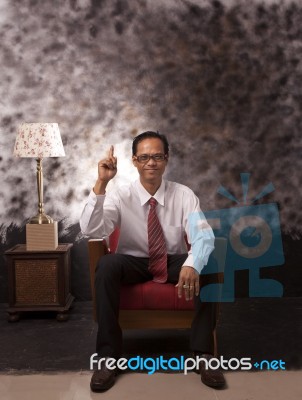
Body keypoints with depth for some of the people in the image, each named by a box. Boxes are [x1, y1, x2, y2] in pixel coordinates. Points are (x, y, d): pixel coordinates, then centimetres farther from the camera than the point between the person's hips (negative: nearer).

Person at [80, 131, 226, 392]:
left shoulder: (184, 195, -8)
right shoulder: (120, 196, -9)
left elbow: (203, 236, -21)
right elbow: (91, 231, -24)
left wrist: (192, 264, -43)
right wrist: (101, 184, -35)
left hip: (174, 262, 1)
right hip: (133, 263, 0)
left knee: (206, 266, -30)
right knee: (106, 265, -32)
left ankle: (204, 354, -18)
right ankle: (109, 356, -23)